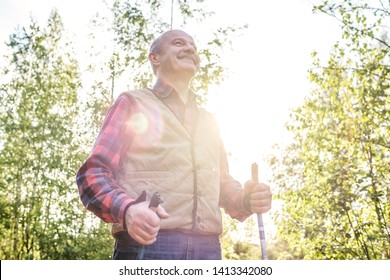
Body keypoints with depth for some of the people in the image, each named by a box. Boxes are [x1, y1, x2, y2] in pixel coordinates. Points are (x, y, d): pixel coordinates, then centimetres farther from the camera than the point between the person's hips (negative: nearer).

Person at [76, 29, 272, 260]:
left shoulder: (208, 120, 24)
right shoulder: (133, 103, 10)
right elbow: (93, 174, 1)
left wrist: (245, 199, 4)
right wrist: (127, 209, -20)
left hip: (208, 249, 5)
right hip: (147, 245, -4)